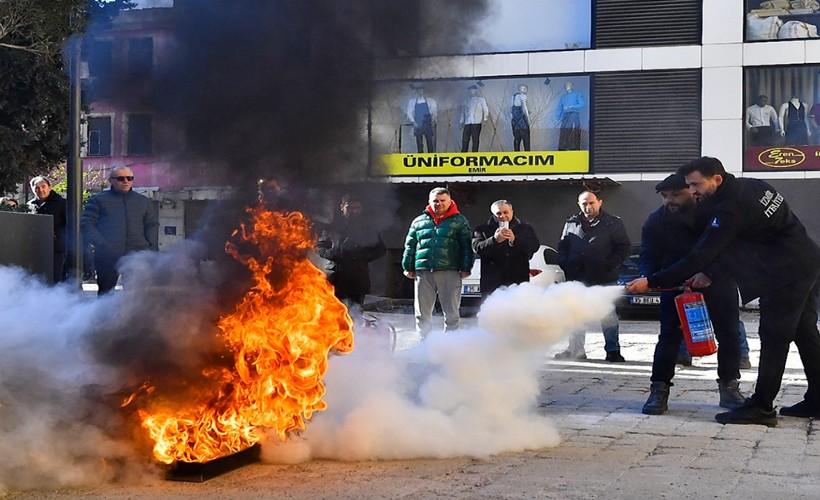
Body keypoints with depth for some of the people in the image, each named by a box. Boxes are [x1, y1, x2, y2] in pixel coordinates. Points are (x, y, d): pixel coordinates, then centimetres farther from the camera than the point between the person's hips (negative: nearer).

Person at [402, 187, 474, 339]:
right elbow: (410, 246, 15)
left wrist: (466, 268, -5)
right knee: (422, 313, 5)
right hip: (423, 273, 2)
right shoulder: (419, 221, 14)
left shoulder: (459, 221, 8)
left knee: (451, 313, 3)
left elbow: (467, 246, 4)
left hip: (450, 272, -2)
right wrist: (408, 267, 7)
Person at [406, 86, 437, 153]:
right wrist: (413, 121, -6)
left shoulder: (429, 100, 7)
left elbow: (434, 110, 7)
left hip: (428, 124, -1)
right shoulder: (412, 101, 8)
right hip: (417, 125, 1)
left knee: (430, 142, -5)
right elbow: (409, 112, 6)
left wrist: (433, 118, -9)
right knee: (419, 143, 0)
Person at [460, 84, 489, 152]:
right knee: (465, 140, -4)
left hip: (476, 123, -3)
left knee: (475, 140, -6)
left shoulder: (481, 100, 11)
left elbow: (486, 110, 6)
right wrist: (462, 122, 15)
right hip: (467, 123, 4)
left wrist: (484, 119, -8)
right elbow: (463, 111, 23)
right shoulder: (467, 101, 21)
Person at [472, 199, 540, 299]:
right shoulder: (483, 230, 13)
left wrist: (515, 240, -15)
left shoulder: (525, 228, 16)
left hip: (518, 280, 1)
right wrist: (494, 240, -20)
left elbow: (535, 246, 1)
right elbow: (477, 248, -3)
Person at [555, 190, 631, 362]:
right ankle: (576, 350, 17)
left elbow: (624, 247, -1)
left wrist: (610, 266, -12)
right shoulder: (571, 224, 10)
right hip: (577, 278, 3)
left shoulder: (613, 223, 0)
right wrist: (565, 265, 0)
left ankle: (612, 350, 9)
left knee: (608, 316, 1)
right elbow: (562, 247, 16)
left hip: (604, 278, -3)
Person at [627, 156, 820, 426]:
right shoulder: (748, 186, 7)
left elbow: (700, 257, -23)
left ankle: (761, 407, -2)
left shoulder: (730, 209, -21)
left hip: (788, 271, -10)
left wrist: (651, 282, -21)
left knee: (774, 337, -6)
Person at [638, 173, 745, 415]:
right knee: (669, 336, -11)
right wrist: (649, 278, -36)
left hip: (718, 281, 1)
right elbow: (648, 258, -12)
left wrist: (709, 275, -40)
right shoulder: (656, 221, -13)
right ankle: (659, 391, -7)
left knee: (729, 335, 4)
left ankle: (729, 388, 19)